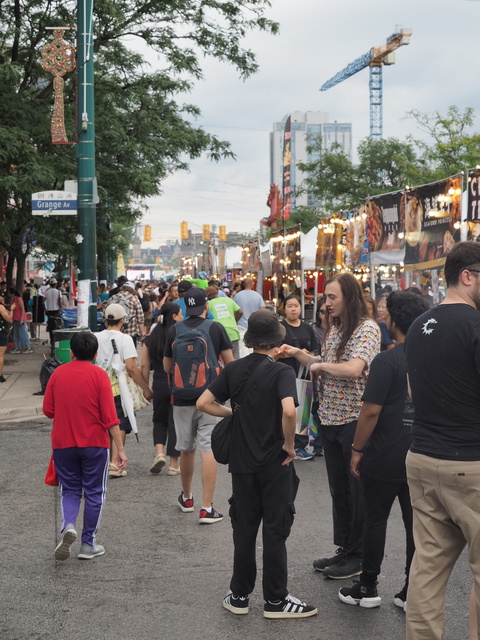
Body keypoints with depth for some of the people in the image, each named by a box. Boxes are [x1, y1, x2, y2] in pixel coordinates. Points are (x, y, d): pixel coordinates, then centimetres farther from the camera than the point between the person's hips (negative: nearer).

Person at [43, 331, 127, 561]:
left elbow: (48, 410, 4)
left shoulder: (58, 373, -1)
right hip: (94, 444, -2)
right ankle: (88, 545, 15)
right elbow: (109, 417, -13)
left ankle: (68, 525, -13)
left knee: (70, 490, 15)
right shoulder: (99, 375, -9)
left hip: (63, 444, 2)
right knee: (94, 492, 12)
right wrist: (120, 449, -10)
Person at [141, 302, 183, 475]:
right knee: (175, 422, 6)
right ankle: (173, 464, 10)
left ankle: (159, 453, -1)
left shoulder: (151, 338, 3)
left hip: (159, 384, 3)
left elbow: (144, 366, 4)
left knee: (159, 420, 20)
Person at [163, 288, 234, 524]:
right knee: (208, 451, -4)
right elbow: (230, 363, -1)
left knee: (186, 449, 16)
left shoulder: (175, 330, -1)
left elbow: (167, 367, 7)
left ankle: (186, 498, 34)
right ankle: (207, 508, -8)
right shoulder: (215, 328, -5)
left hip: (182, 397, 2)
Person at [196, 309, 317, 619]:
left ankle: (239, 595, 20)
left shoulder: (234, 369, 1)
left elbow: (203, 403, 0)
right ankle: (276, 600, 13)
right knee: (275, 531, 5)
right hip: (275, 464, -4)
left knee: (244, 529, 14)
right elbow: (289, 410, -29)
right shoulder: (282, 371, -13)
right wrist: (289, 444, -15)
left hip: (242, 462, 4)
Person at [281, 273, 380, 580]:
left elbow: (353, 369, -28)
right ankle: (344, 548, 26)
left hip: (355, 420, -8)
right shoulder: (335, 328, 12)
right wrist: (299, 354, 10)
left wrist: (321, 364, -14)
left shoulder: (367, 329, -14)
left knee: (357, 490, 2)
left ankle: (358, 556, 13)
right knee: (338, 488, 15)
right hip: (331, 419, 8)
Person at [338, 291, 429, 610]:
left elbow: (371, 411, -17)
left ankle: (368, 588, 18)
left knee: (376, 520, 9)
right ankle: (412, 593, 15)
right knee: (417, 524, 10)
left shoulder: (387, 361, -15)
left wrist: (357, 449, -6)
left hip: (385, 458, -5)